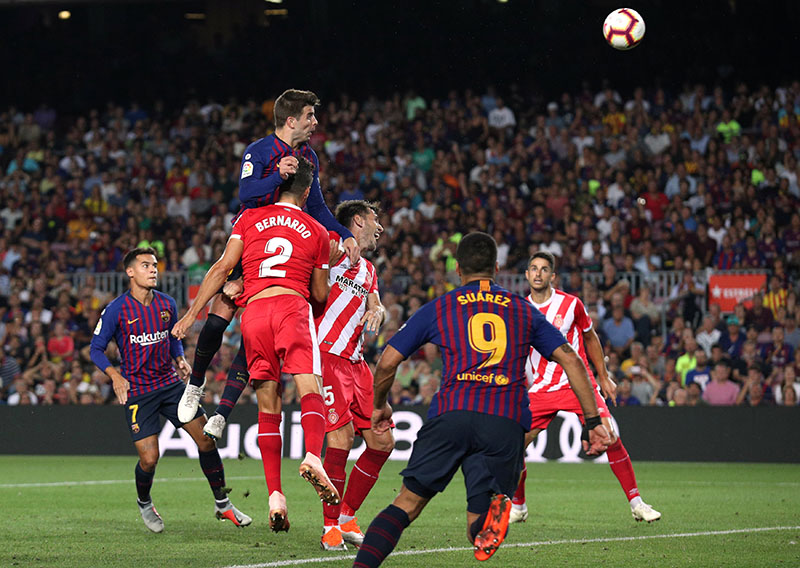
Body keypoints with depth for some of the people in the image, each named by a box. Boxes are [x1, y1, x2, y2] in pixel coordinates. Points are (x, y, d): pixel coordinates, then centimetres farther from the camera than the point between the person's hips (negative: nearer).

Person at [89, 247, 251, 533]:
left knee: (206, 440, -5)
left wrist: (180, 360, 0)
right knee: (149, 458, -10)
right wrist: (115, 375, -19)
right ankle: (144, 504, 23)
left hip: (170, 383, 4)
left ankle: (223, 504, 10)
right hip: (137, 391, -4)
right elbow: (96, 349, -4)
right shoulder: (117, 310, -10)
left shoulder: (167, 304, 3)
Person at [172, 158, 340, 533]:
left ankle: (275, 494, -4)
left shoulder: (250, 219, 17)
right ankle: (313, 456, -43)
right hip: (293, 306, -1)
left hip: (254, 310, 1)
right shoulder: (316, 232, 18)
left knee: (268, 409, 4)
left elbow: (222, 268, 9)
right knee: (309, 389, -13)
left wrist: (192, 313, 10)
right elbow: (320, 295, 20)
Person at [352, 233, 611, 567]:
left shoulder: (437, 309, 20)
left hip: (451, 414, -1)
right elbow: (571, 360, 17)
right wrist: (592, 421, 17)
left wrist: (379, 406, 35)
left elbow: (387, 362, 18)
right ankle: (492, 510, -33)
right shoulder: (524, 311, 24)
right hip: (506, 423, 1)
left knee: (408, 503, 8)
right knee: (478, 533, 2)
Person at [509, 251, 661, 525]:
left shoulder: (571, 304, -4)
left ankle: (636, 503, -5)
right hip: (540, 389, 2)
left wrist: (603, 377, 14)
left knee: (611, 439, -16)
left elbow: (590, 338, 12)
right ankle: (517, 506, 14)